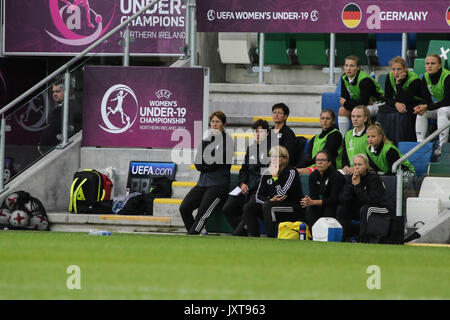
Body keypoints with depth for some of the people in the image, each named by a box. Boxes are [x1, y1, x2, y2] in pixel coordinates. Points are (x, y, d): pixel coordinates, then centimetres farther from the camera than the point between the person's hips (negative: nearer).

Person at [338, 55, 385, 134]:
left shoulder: (365, 80, -28)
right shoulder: (344, 78, -6)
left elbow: (363, 102, -31)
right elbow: (344, 98, -6)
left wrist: (346, 103, -20)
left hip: (377, 104, -7)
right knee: (342, 110, -14)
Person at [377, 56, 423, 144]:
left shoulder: (414, 79, -21)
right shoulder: (390, 77, -6)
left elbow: (404, 100, -29)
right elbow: (387, 97, -4)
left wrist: (398, 83, -33)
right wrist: (396, 104, -24)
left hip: (414, 104, -5)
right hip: (398, 104, 5)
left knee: (402, 114, -35)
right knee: (382, 110, -21)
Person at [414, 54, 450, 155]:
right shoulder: (425, 77, -4)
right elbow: (427, 100, -1)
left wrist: (427, 107, -32)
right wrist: (422, 107, -25)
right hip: (438, 107, 7)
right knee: (421, 113, -18)